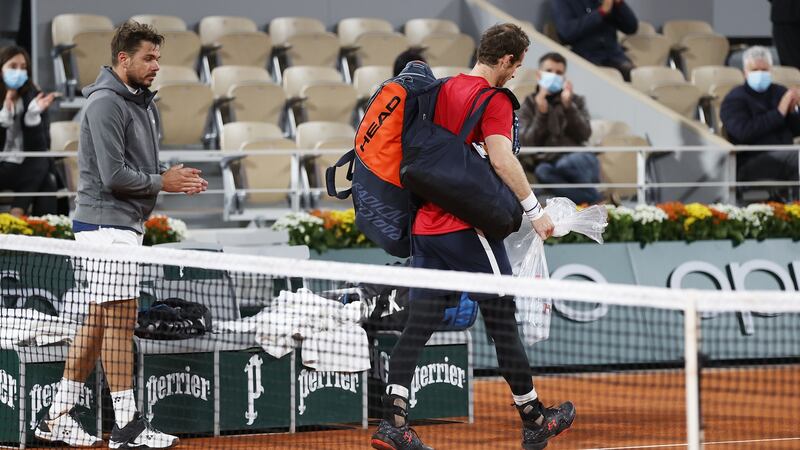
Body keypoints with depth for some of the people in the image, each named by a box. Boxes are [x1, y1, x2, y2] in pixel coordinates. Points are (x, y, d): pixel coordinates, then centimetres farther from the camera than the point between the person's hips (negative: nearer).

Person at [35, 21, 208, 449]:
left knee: (98, 320, 12)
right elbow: (114, 175, -21)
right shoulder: (106, 103, -15)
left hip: (124, 224, 10)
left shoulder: (142, 103, 15)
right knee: (120, 319, -7)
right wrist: (161, 182, -10)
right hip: (106, 224, -10)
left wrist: (173, 175, 3)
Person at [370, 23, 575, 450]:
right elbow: (501, 160, -23)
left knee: (417, 325, 4)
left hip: (426, 224, 7)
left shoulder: (444, 90, 13)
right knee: (503, 322, 4)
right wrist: (534, 210, -20)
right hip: (467, 230, -7)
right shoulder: (494, 101, -11)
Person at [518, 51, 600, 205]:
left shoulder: (576, 101, 15)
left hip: (577, 159, 0)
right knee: (543, 172, -37)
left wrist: (568, 106, -11)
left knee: (565, 164, -36)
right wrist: (541, 113, -11)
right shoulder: (529, 104, 12)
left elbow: (584, 135, -1)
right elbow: (527, 143, -1)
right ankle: (596, 204, -34)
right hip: (546, 161, 0)